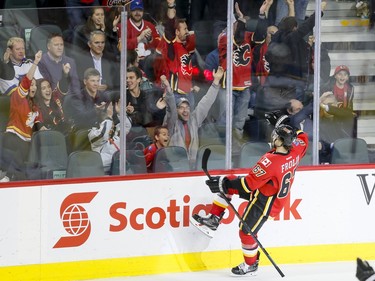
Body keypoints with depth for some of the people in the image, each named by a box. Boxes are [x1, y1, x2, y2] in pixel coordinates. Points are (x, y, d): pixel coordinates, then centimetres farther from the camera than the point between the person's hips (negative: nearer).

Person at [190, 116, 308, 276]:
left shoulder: (271, 162, -35)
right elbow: (303, 138, 13)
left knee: (247, 231, 3)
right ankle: (213, 220, 14)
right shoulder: (295, 149, -13)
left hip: (266, 202, -10)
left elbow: (248, 184, -31)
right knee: (229, 181, 8)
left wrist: (223, 184, -23)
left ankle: (251, 265, 25)